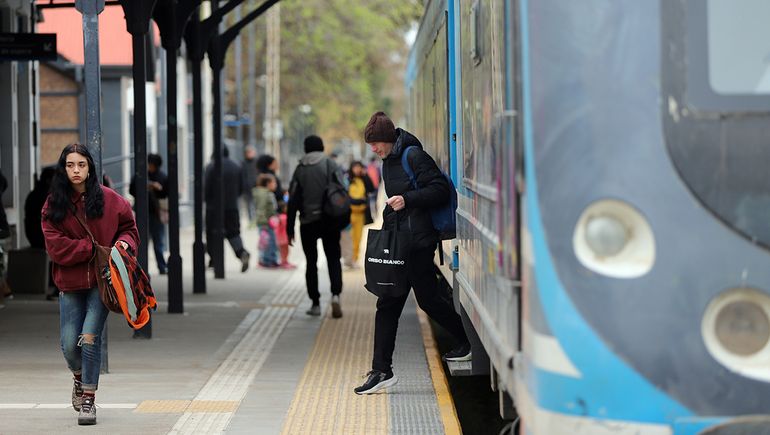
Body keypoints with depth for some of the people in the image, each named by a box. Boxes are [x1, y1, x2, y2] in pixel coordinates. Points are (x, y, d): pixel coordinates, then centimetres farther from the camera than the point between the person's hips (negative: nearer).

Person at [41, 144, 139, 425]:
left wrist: (124, 242, -9)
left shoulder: (108, 199, 0)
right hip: (70, 282, 1)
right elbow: (56, 247, -8)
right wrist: (94, 249, -13)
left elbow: (128, 226, 12)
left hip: (101, 280, -1)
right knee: (69, 344, 1)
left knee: (90, 337, -11)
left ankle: (88, 399, -1)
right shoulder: (53, 205, 0)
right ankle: (80, 377, 35)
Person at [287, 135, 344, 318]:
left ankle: (315, 303, 9)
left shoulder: (300, 170, 3)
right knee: (333, 259, 5)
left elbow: (293, 201, 1)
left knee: (311, 262, 10)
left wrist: (289, 229, 4)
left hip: (308, 223, 1)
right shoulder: (331, 166, 1)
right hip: (330, 221, 0)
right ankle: (335, 295, -17)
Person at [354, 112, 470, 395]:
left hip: (418, 242, -9)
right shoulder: (388, 162, 17)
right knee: (387, 305, 3)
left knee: (429, 300, 0)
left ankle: (469, 342, 22)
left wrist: (407, 199, -23)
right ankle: (381, 371, 4)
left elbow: (440, 190, -16)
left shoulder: (413, 156, -11)